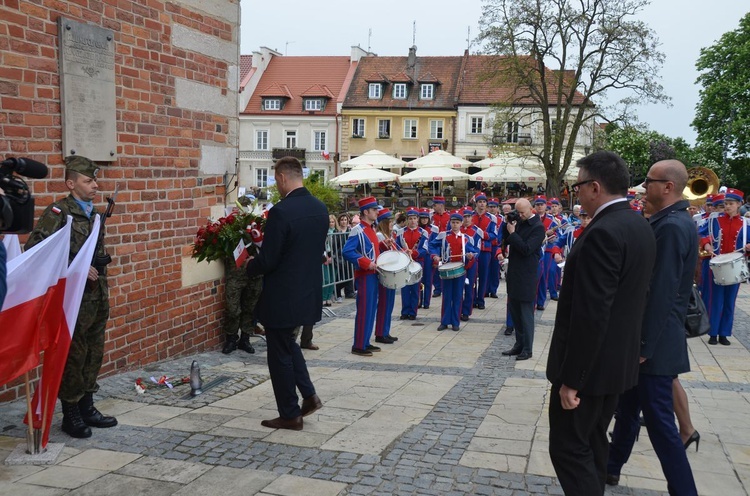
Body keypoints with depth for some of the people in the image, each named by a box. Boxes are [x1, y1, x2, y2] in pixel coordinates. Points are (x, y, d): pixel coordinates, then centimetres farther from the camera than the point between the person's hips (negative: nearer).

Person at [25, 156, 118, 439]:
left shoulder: (93, 214, 13)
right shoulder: (58, 212, -10)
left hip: (97, 297, 7)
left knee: (94, 355, 13)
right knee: (73, 357, 0)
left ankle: (86, 407, 26)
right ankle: (71, 415, 13)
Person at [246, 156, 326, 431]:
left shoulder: (280, 212, -21)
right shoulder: (320, 208, 3)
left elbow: (267, 261, -19)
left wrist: (249, 266, 2)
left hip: (283, 295, -8)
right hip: (310, 292, 8)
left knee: (280, 354, 8)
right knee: (288, 341, 27)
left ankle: (290, 415, 18)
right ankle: (309, 395, 22)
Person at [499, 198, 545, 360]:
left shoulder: (538, 227, -13)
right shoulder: (519, 222, 9)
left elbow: (527, 249, -22)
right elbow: (504, 240, 12)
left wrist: (512, 233, -18)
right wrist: (507, 224, -2)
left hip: (526, 276, -8)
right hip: (514, 273, 8)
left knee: (526, 313, -1)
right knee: (514, 310, 14)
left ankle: (527, 349, 8)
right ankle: (519, 344, 25)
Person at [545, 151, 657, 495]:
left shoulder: (603, 233, -23)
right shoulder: (639, 227, 8)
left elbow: (590, 315, -26)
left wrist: (570, 378, -20)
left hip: (591, 363, -10)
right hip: (619, 359, 10)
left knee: (569, 448, -1)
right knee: (592, 442, 20)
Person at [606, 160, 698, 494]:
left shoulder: (671, 226, -21)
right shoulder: (673, 221, 10)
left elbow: (662, 294, -24)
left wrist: (645, 346, -21)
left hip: (654, 344, -11)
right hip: (646, 336, 11)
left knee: (659, 422, -1)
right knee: (628, 405, 23)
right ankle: (611, 467, 39)